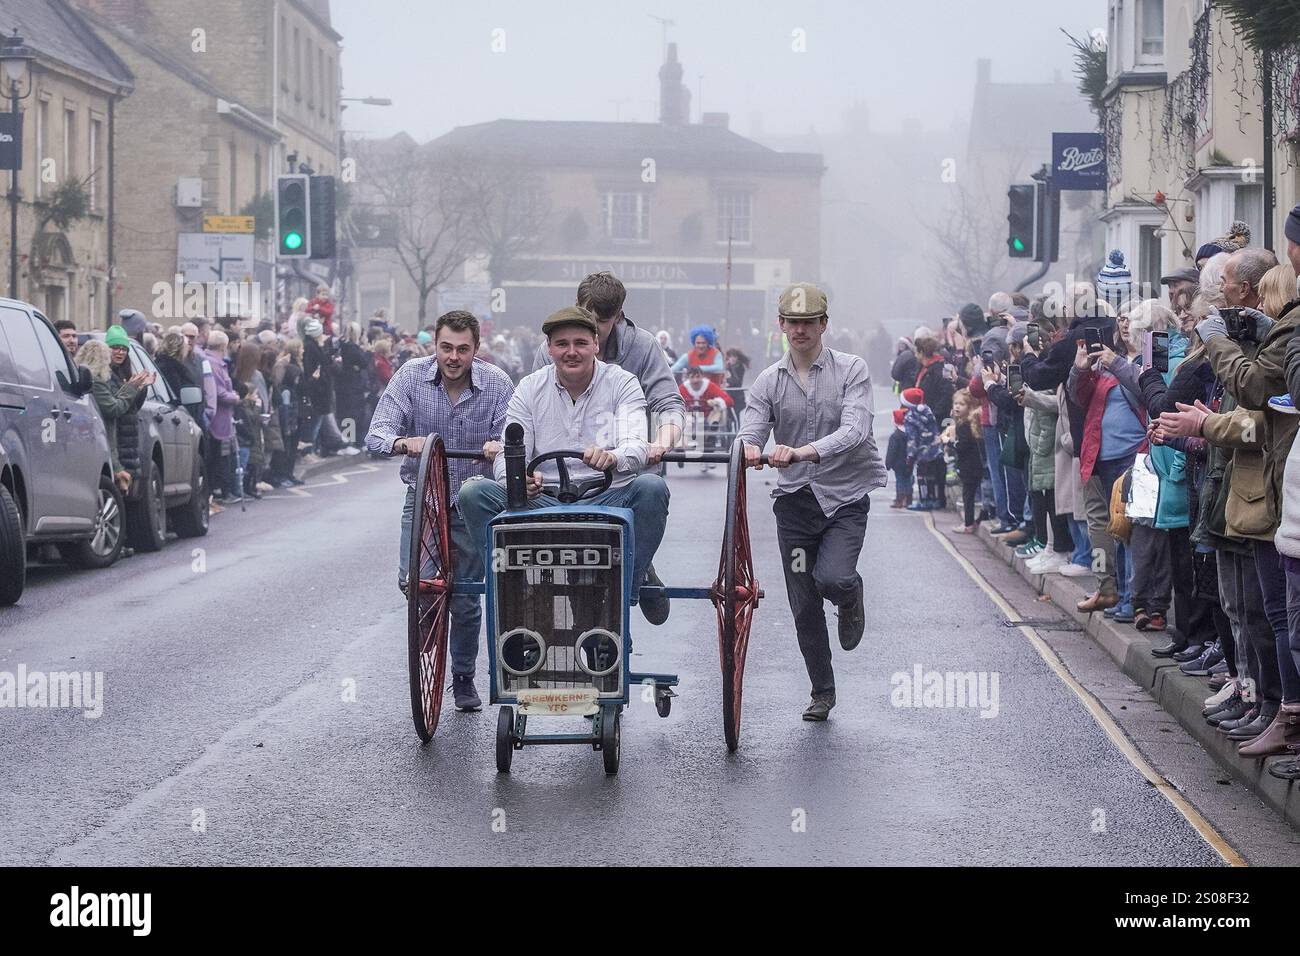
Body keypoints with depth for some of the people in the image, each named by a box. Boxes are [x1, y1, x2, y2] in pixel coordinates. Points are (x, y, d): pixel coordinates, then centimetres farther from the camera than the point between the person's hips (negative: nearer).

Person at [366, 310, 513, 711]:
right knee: (413, 582, -19)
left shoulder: (497, 384, -10)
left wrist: (499, 446, -39)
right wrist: (404, 443, -39)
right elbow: (377, 433, -16)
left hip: (472, 502, 0)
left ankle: (464, 677, 26)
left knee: (467, 600, 5)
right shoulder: (411, 376, -10)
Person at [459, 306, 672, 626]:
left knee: (652, 487, -33)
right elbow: (509, 454, -2)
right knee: (473, 492, -21)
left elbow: (636, 446, -14)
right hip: (543, 502, 1)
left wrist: (612, 457, -41)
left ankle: (631, 582, -17)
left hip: (609, 500, -1)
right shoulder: (530, 388, 6)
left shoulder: (621, 383, 1)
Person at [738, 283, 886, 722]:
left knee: (832, 578, -24)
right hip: (794, 499, 3)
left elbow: (855, 430, -19)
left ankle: (851, 596, 14)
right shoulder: (769, 381, 3)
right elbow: (750, 431, -7)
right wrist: (749, 449, -34)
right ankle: (822, 692, 21)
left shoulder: (851, 370, -6)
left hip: (844, 494, -3)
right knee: (803, 604, 4)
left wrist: (806, 451, -37)